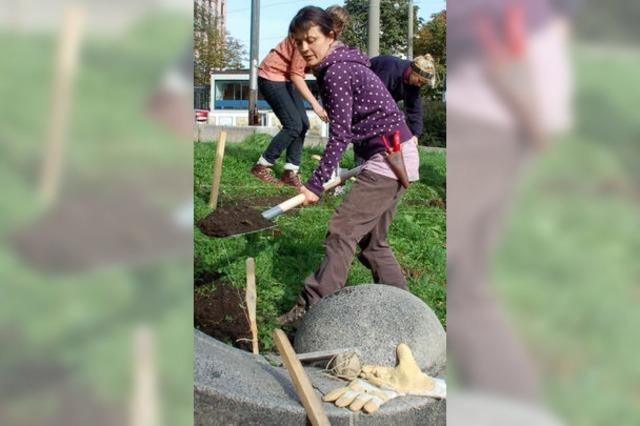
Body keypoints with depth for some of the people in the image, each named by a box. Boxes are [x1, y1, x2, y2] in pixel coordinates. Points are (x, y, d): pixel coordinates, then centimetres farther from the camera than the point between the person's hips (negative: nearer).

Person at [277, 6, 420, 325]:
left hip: (390, 156, -10)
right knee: (371, 240, 14)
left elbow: (340, 135, -18)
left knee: (343, 232, -10)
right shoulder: (341, 65, 14)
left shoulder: (336, 71, -15)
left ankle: (312, 308, -6)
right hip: (396, 157, 10)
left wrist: (315, 184, -16)